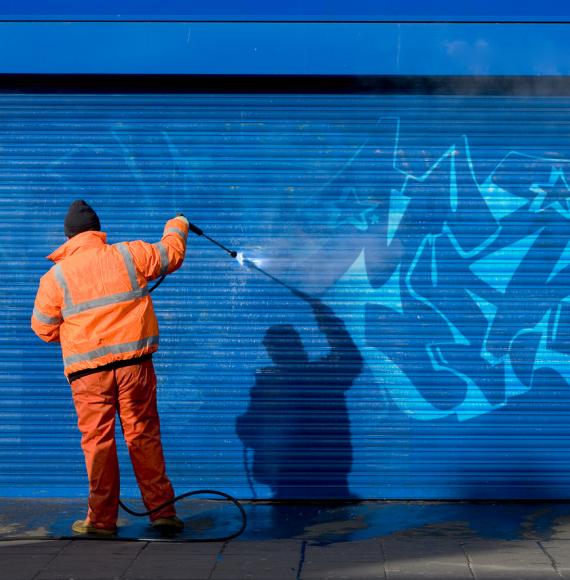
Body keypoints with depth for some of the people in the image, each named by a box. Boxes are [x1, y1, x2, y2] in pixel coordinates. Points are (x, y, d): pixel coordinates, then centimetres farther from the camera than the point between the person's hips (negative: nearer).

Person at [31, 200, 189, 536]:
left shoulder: (55, 277, 1)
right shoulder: (130, 255, 3)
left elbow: (44, 329, 10)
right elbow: (171, 255, 20)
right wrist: (177, 227, 40)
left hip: (88, 371, -1)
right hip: (134, 362, 1)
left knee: (98, 441, 5)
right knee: (144, 436, 8)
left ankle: (102, 519, 10)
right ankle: (162, 511, 11)